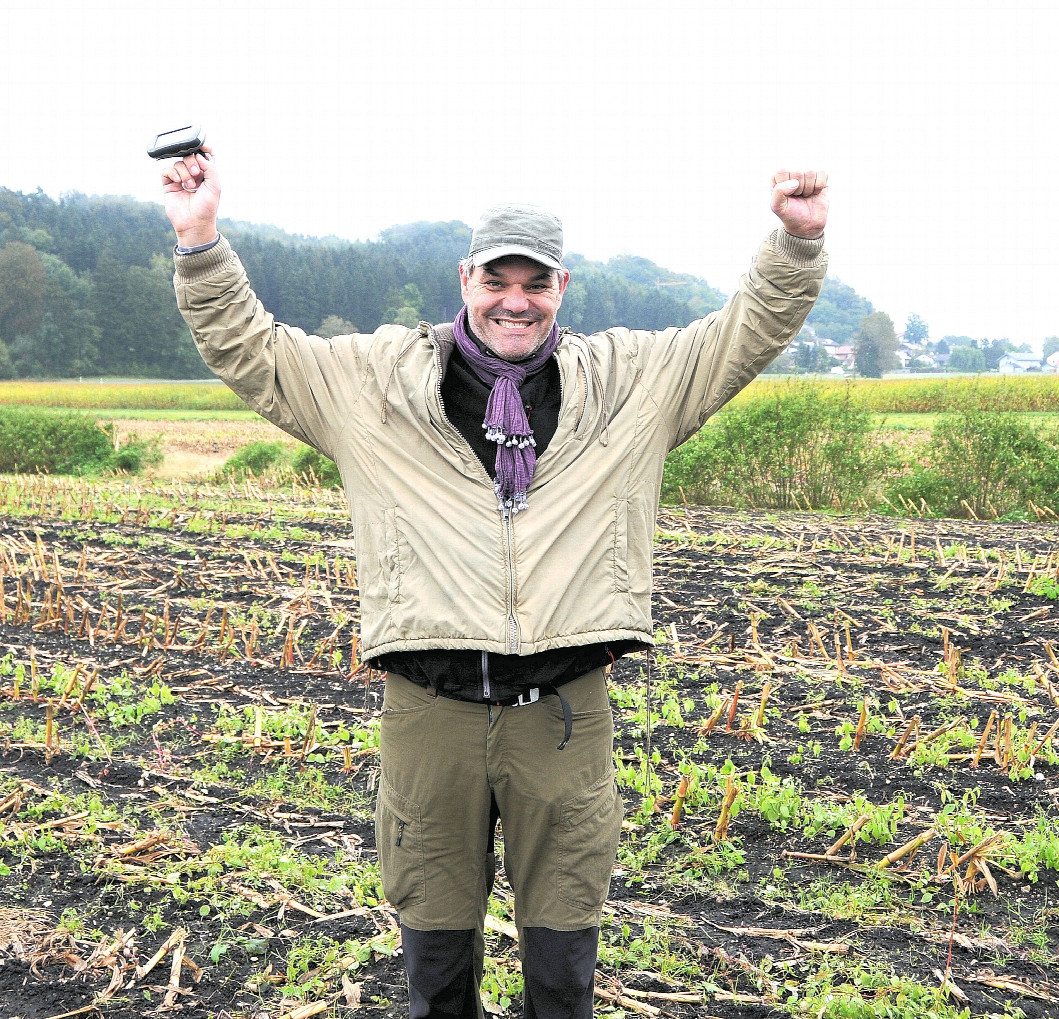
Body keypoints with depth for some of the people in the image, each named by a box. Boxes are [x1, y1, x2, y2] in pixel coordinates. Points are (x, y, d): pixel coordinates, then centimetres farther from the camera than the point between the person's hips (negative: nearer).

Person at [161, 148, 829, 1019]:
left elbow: (747, 334, 9)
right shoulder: (381, 378, 6)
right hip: (431, 707, 0)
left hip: (563, 710, 1)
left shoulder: (627, 380, 9)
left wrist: (797, 242, -5)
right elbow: (249, 350, 7)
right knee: (435, 936, 15)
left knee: (564, 947, 13)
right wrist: (201, 241, -5)